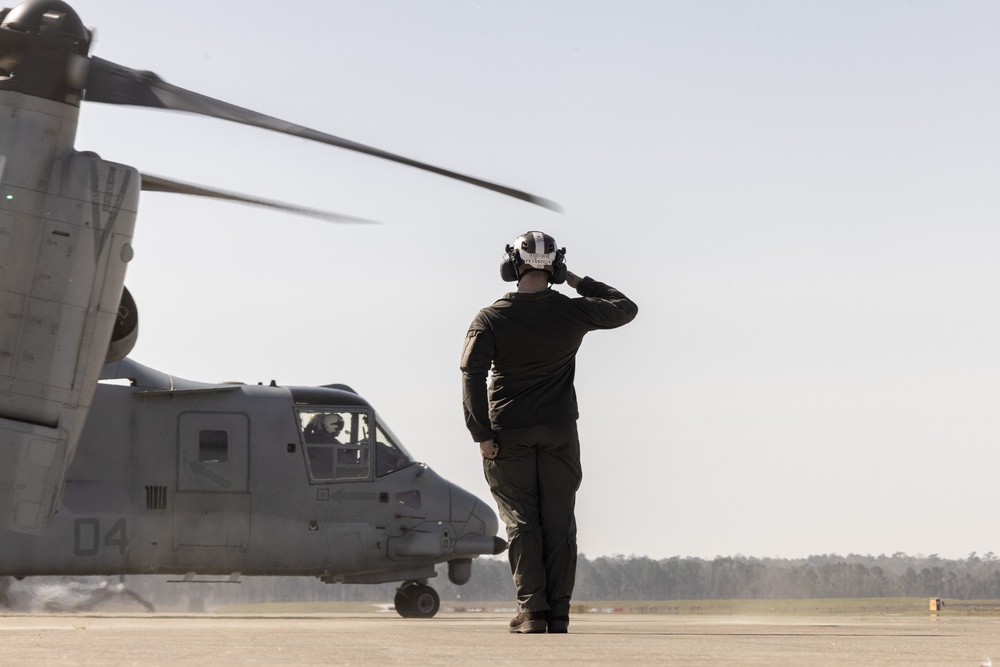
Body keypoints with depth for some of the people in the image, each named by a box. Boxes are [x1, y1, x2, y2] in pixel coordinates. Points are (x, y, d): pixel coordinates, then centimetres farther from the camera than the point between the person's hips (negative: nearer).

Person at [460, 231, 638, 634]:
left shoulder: (491, 319, -6)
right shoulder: (571, 312, -2)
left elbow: (472, 374, -14)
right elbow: (625, 309, 13)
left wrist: (482, 434, -12)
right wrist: (582, 283, 18)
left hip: (508, 434, -1)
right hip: (559, 432, 1)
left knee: (521, 521, 1)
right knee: (559, 521, 4)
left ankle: (532, 610, -5)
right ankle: (559, 612, 2)